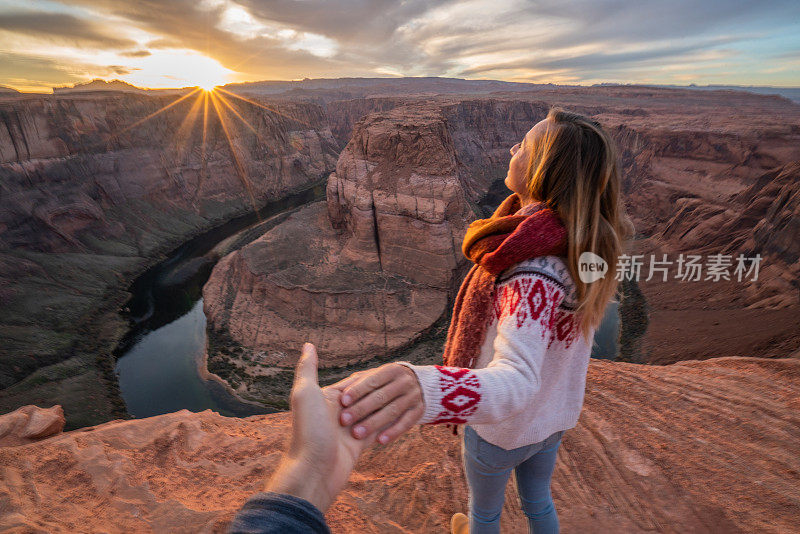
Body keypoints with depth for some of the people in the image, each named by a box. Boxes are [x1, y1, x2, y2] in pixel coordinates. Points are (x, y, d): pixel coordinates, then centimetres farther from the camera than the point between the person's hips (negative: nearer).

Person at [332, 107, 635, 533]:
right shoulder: (585, 246, -17)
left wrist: (428, 390, -75)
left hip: (500, 426, -6)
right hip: (553, 418, 6)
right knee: (537, 498, 35)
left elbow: (516, 381, -55)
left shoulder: (534, 277, -42)